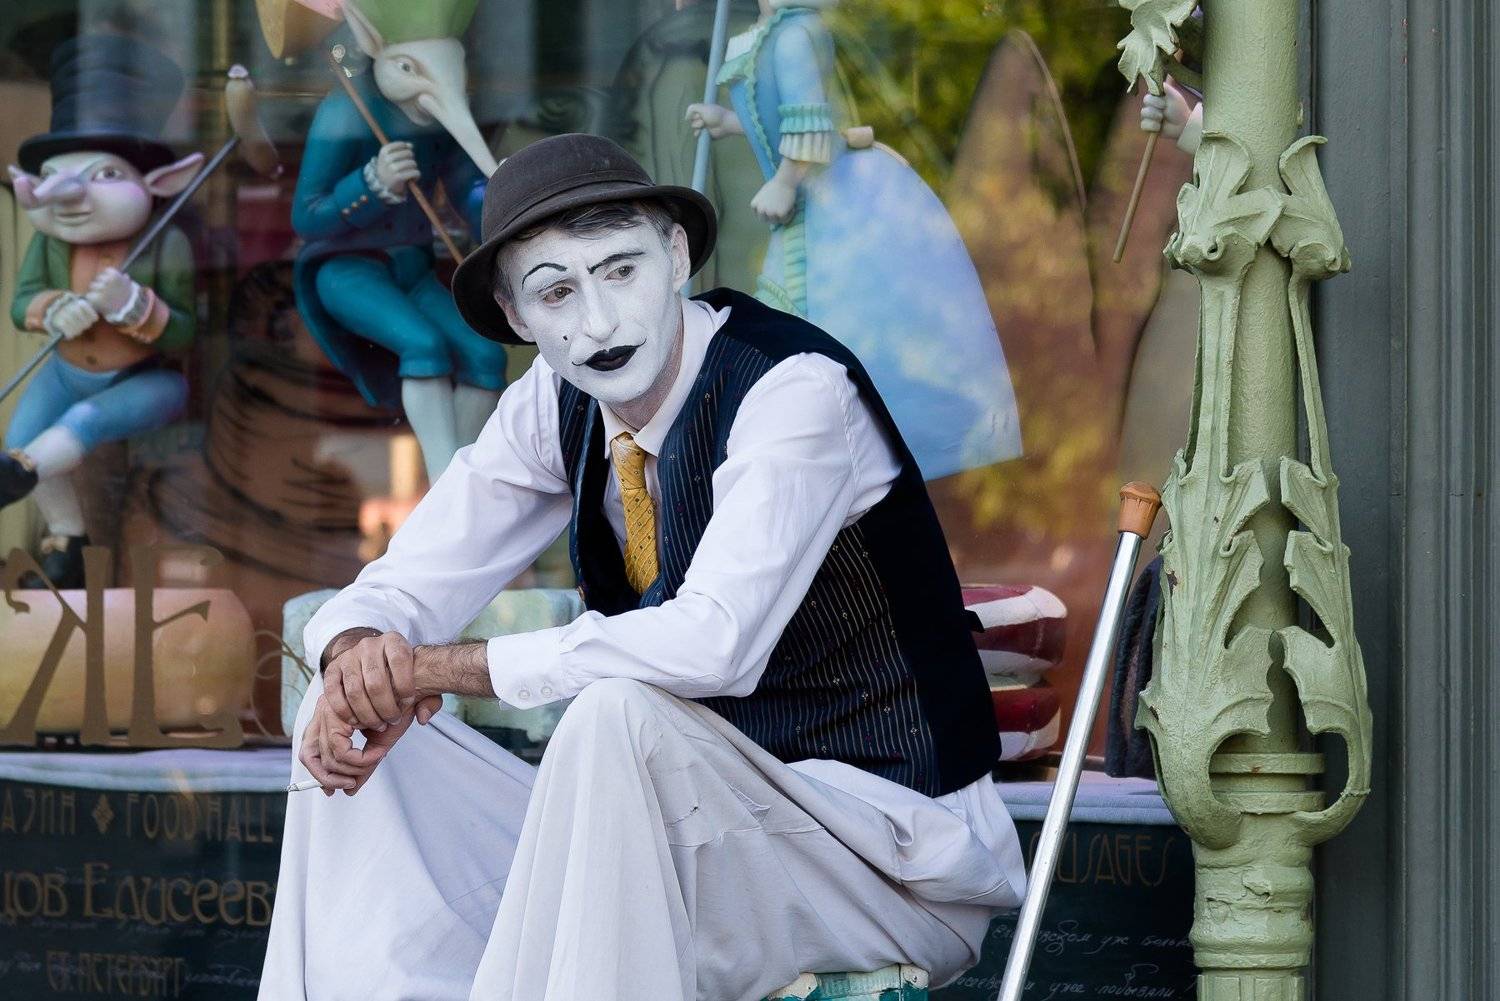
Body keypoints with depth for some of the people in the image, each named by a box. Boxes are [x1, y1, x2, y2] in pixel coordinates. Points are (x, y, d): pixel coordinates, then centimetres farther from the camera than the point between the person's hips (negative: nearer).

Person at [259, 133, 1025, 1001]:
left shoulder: (794, 391, -20)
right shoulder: (561, 403, 3)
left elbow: (715, 644, -32)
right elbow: (405, 585, 7)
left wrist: (442, 669, -24)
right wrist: (359, 656, -20)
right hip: (712, 824, 8)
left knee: (619, 716, -34)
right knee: (361, 737, -2)